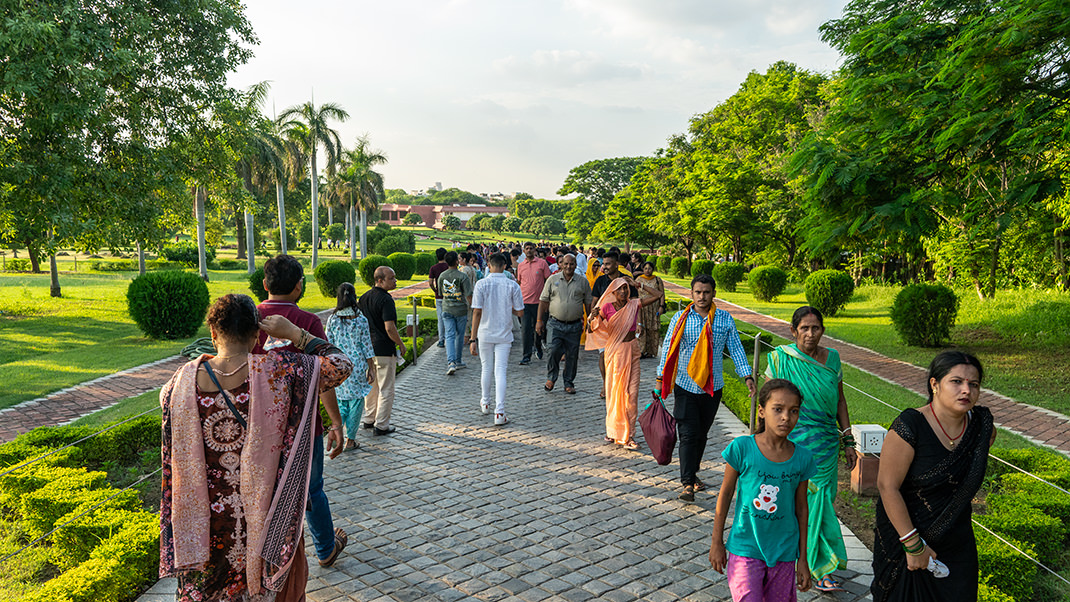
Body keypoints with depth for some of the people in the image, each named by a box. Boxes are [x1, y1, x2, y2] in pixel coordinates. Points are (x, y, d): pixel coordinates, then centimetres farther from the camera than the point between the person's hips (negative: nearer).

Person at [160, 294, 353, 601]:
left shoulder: (186, 379, -12)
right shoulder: (276, 370, -20)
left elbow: (167, 398, 11)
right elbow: (340, 365, -11)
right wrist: (295, 333, -8)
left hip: (204, 514, 2)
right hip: (266, 511, -2)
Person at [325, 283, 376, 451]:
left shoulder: (332, 319, -4)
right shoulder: (361, 319, -8)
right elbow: (367, 347, -5)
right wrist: (371, 369, 3)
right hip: (357, 365, -2)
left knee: (341, 401, 17)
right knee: (356, 401, 9)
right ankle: (350, 440, 14)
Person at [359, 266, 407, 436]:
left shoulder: (364, 297, 7)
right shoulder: (386, 300, -19)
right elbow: (389, 328, -24)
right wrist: (401, 344, -10)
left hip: (368, 348, 8)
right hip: (384, 350, -8)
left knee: (372, 385, 21)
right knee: (385, 388, 2)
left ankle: (368, 419, 31)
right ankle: (381, 426, 7)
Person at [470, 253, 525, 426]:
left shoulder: (481, 284, -9)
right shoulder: (512, 285, -6)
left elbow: (477, 312, -11)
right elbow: (520, 311, -3)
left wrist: (473, 339, -9)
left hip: (485, 334, 0)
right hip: (504, 335, 0)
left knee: (487, 368, 18)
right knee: (500, 372, 0)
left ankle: (485, 403, 35)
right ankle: (499, 412, -8)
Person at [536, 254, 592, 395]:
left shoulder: (583, 281, 6)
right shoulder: (552, 280, 5)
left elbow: (588, 303, 11)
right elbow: (544, 301, 7)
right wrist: (540, 320, 3)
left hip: (574, 325, 1)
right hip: (555, 323, -1)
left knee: (572, 355, 4)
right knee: (553, 350, -14)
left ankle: (569, 383, 19)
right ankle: (551, 377, 9)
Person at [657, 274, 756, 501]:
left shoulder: (725, 319, 2)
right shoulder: (681, 318, -2)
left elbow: (736, 348, 6)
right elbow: (668, 348, 3)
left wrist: (747, 376, -2)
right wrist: (661, 379, 2)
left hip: (713, 387, 2)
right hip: (686, 385, -2)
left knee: (702, 433, 13)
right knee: (688, 434, -6)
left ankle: (693, 472, 31)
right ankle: (687, 483, -2)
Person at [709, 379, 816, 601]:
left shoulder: (802, 458, -7)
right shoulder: (742, 448, -14)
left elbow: (801, 508, 4)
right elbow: (725, 494, -3)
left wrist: (803, 559, 9)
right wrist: (717, 543, 2)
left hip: (784, 553, 3)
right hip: (745, 549, -2)